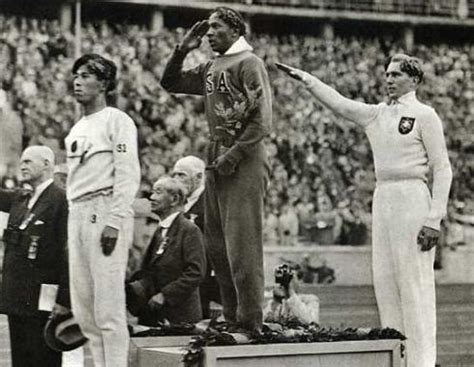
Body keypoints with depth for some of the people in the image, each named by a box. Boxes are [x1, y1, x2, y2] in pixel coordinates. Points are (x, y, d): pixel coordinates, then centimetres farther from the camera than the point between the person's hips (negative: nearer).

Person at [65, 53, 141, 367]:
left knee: (108, 302, -10)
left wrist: (114, 223, -18)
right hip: (78, 213, 8)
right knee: (83, 306, 8)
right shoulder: (77, 129, 21)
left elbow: (128, 175, -11)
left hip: (106, 211, -8)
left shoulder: (116, 120, -3)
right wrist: (74, 217, 12)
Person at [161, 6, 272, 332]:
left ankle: (251, 324, -5)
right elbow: (170, 83, 26)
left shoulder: (249, 63, -7)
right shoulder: (211, 68, 16)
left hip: (244, 162, -8)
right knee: (217, 244, 10)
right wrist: (182, 50, 12)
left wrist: (233, 156, -17)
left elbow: (262, 121, -13)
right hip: (216, 161, 8)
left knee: (242, 246, -9)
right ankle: (232, 319, 17)